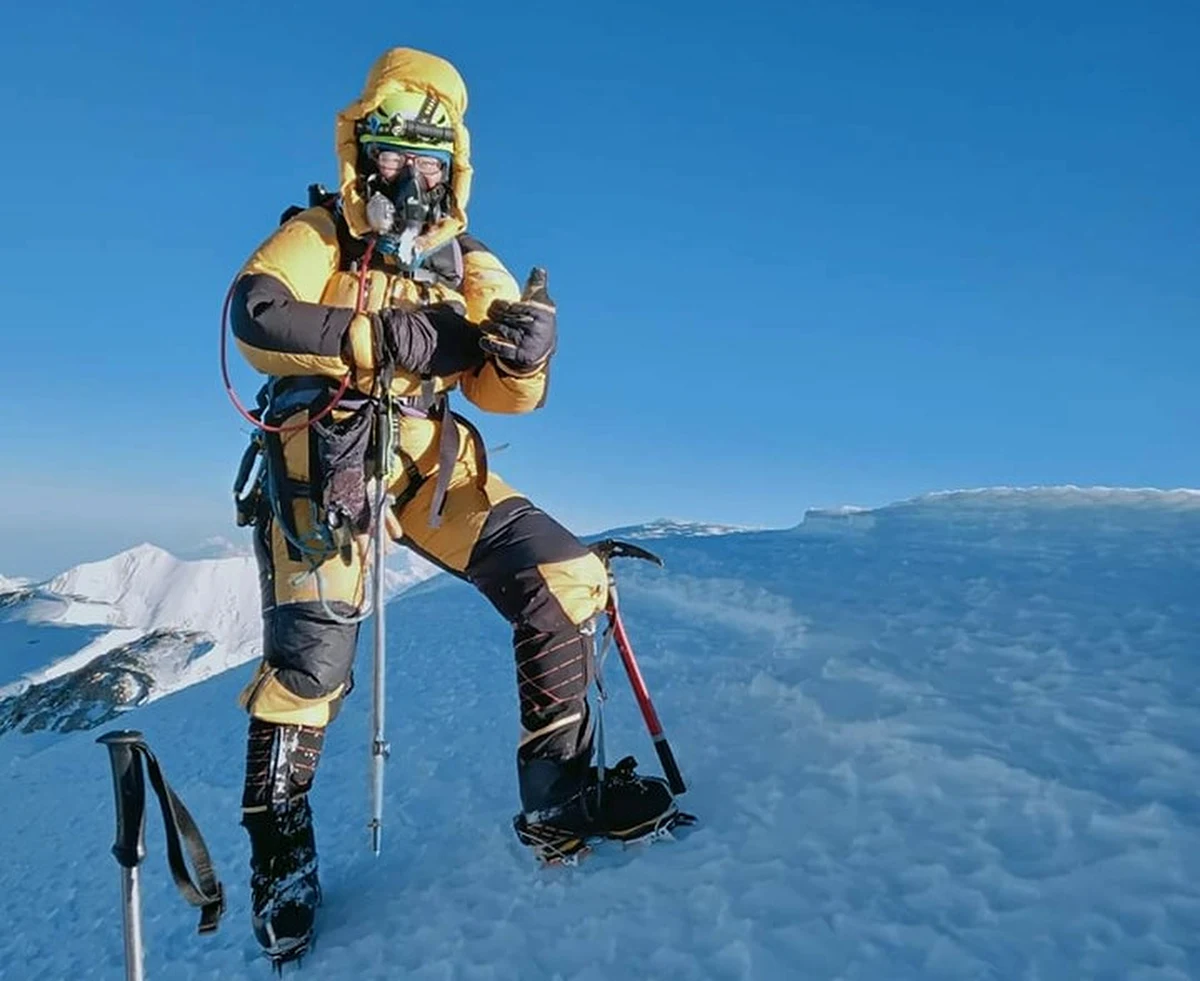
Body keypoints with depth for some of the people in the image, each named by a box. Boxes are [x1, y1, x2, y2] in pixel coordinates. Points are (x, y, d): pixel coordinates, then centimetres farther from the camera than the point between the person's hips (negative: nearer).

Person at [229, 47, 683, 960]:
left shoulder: (470, 266, 13)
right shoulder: (318, 236, 4)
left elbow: (504, 394, 7)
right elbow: (255, 317, -16)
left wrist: (525, 351, -17)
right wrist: (397, 337, -20)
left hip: (432, 456, 4)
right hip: (325, 449, -3)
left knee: (567, 579, -11)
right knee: (316, 642, -17)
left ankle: (558, 794, -2)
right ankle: (279, 847, 6)